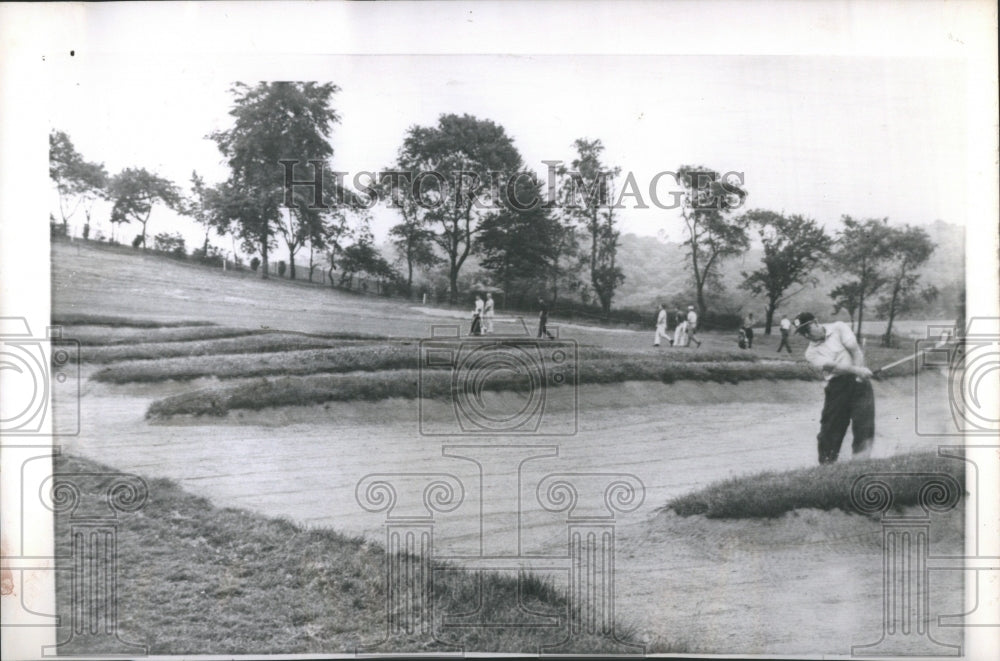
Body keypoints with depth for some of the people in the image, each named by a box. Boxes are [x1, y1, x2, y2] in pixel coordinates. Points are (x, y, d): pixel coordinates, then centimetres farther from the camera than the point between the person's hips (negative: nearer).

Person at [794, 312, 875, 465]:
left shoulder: (839, 328, 5)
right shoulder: (811, 353, 4)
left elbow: (855, 350, -4)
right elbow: (831, 366, -12)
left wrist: (860, 373, -18)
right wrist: (856, 370, -27)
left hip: (857, 380, -1)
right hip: (837, 384, 1)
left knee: (864, 422, -9)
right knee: (831, 425, -2)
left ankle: (861, 460, -4)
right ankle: (826, 462, 7)